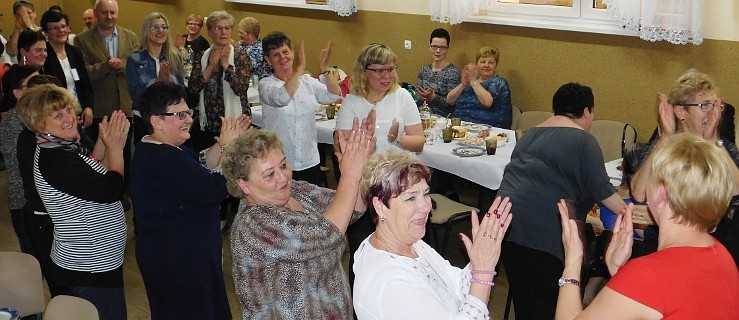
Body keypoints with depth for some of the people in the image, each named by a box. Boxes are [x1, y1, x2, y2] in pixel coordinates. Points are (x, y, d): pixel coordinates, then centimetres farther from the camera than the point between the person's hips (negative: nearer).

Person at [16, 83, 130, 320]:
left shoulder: (63, 147, 6)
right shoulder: (53, 160, -24)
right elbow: (111, 191, -27)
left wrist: (104, 143, -1)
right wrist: (115, 148, -14)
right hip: (90, 269, -10)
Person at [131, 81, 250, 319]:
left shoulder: (158, 148, 7)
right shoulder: (161, 159, -28)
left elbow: (201, 166, 10)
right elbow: (215, 189, -29)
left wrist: (223, 143, -4)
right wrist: (228, 147, -17)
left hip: (175, 253, 11)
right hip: (177, 262, -11)